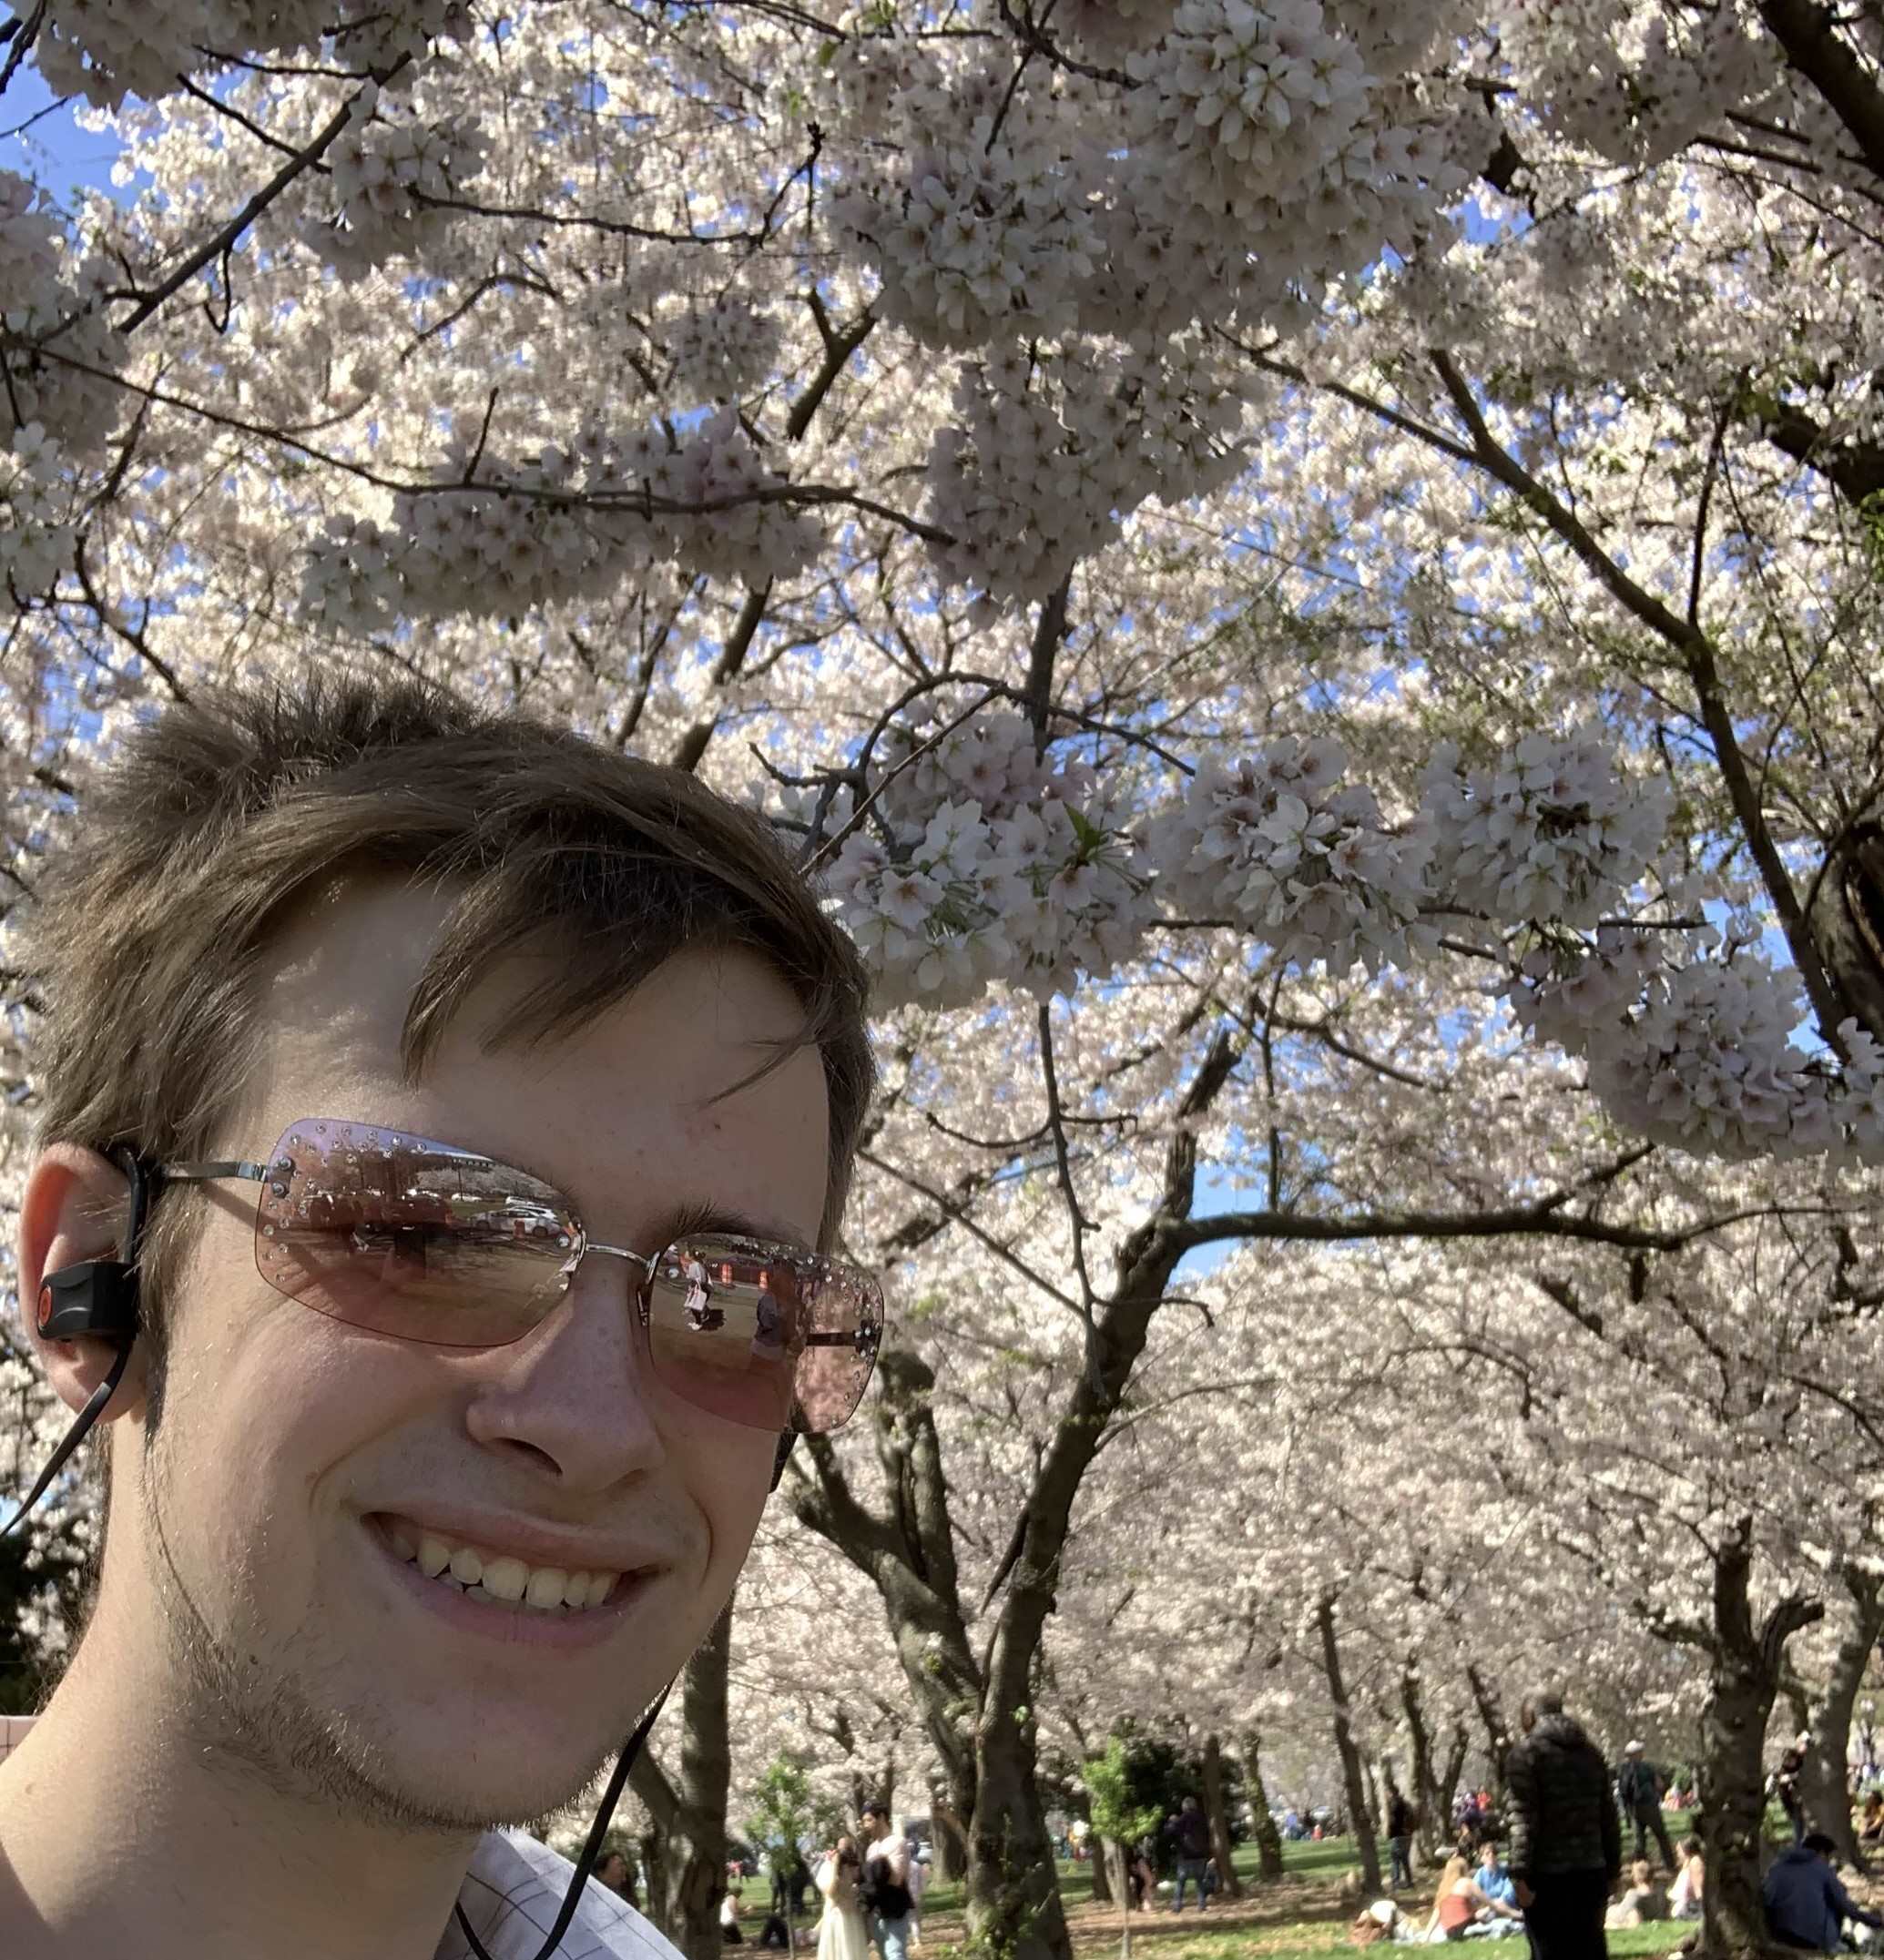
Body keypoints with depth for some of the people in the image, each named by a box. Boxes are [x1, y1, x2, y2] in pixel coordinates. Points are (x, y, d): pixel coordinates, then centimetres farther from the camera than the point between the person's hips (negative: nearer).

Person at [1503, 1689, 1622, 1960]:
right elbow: (1609, 1817, 14)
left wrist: (1520, 1874, -13)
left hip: (1547, 1875, -6)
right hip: (1591, 1871, 6)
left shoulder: (1525, 1752, -5)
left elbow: (1523, 1818, -13)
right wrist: (1613, 1867, 19)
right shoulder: (1591, 1753, 13)